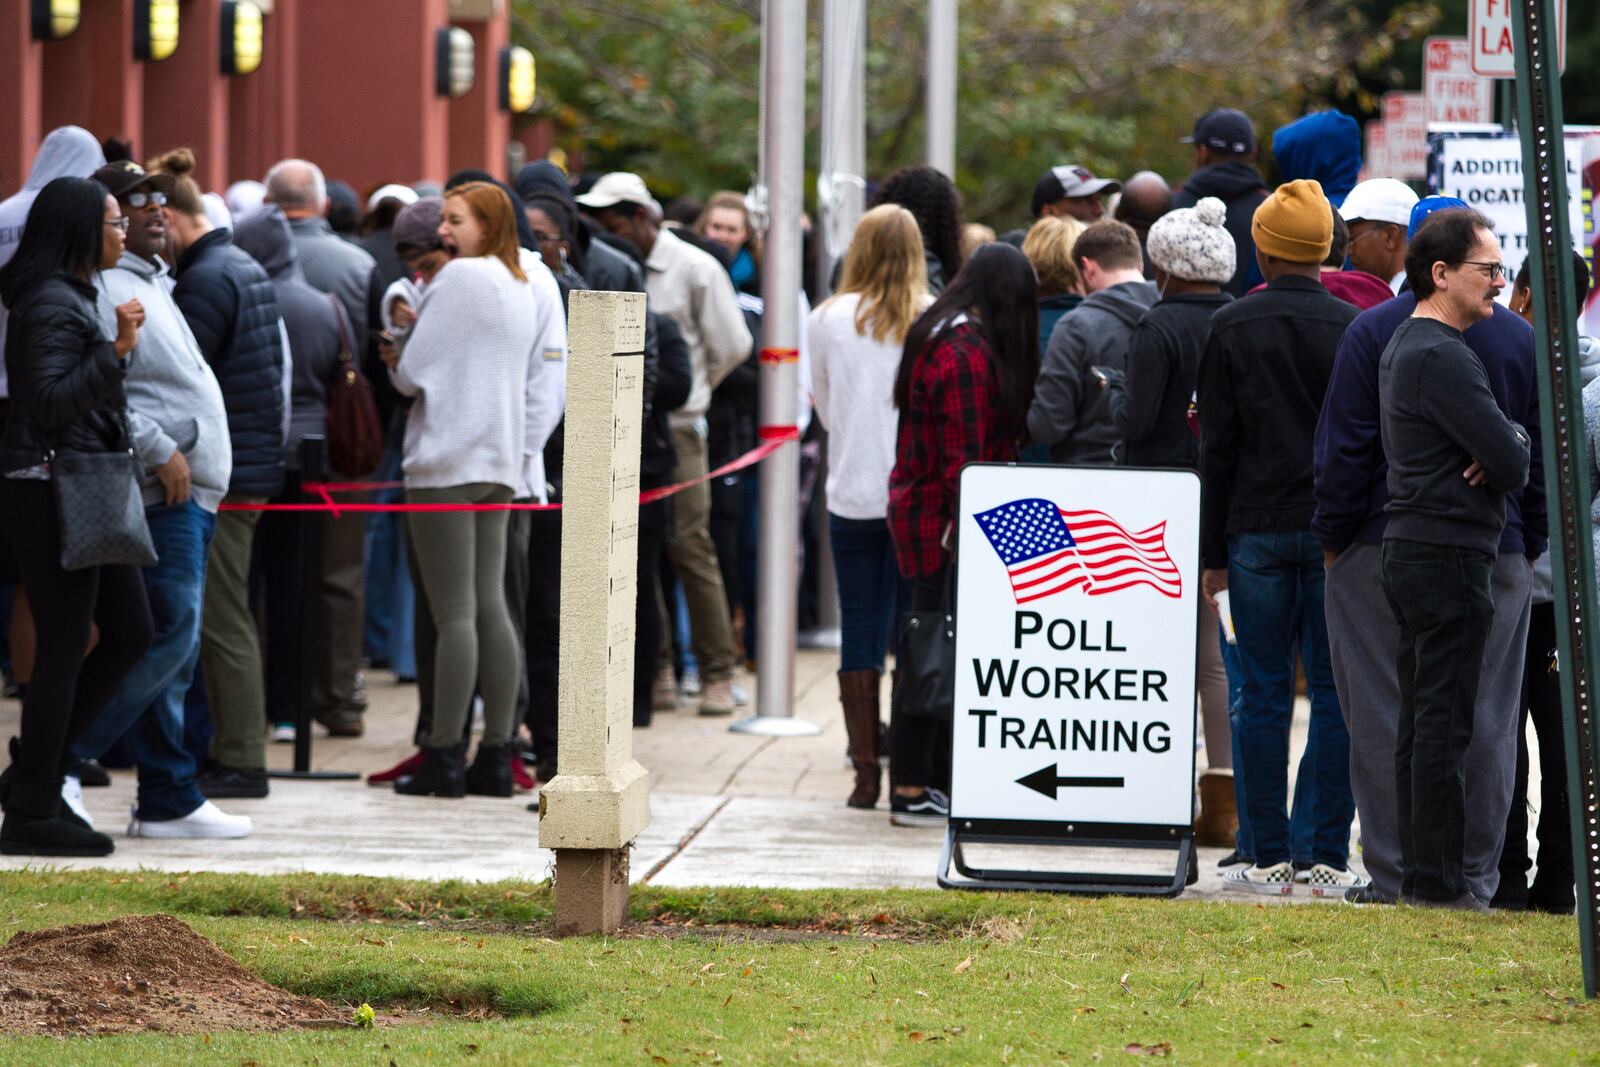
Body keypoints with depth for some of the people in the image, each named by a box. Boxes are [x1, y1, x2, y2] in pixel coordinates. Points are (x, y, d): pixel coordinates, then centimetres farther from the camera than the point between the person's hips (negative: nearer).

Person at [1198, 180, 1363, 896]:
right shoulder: (1353, 328, -1)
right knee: (1336, 693, 3)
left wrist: (1212, 553, 4)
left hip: (1257, 531, 0)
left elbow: (1217, 447, 0)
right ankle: (1330, 859, 0)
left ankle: (1269, 857, 1)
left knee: (1263, 694, 3)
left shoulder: (1231, 327, -1)